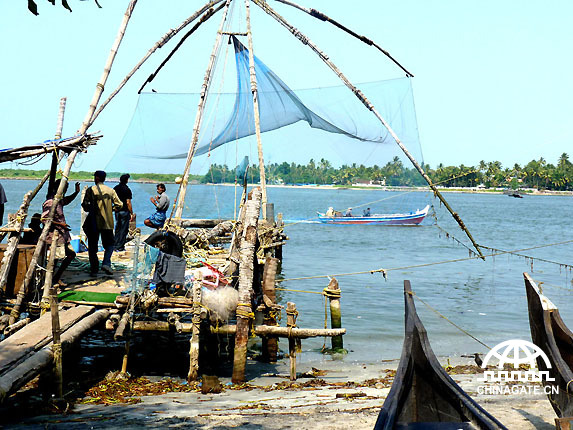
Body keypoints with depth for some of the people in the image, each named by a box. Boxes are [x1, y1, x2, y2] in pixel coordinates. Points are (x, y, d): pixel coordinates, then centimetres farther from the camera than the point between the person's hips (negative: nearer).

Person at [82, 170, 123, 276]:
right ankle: (106, 263, -10)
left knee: (93, 247, 8)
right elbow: (119, 205, 2)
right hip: (107, 222, 2)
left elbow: (85, 205, -8)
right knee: (109, 244, 13)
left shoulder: (90, 190, -5)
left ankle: (94, 270, 7)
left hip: (94, 222, -1)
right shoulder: (110, 190, 3)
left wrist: (91, 209, 13)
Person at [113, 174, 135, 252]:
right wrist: (131, 213, -10)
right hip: (124, 211, -6)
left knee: (117, 228, 16)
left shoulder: (115, 188, 6)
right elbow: (128, 203, -15)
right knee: (123, 229, 1)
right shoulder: (127, 189, -13)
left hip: (117, 211, 6)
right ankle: (120, 247, 1)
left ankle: (115, 245, 17)